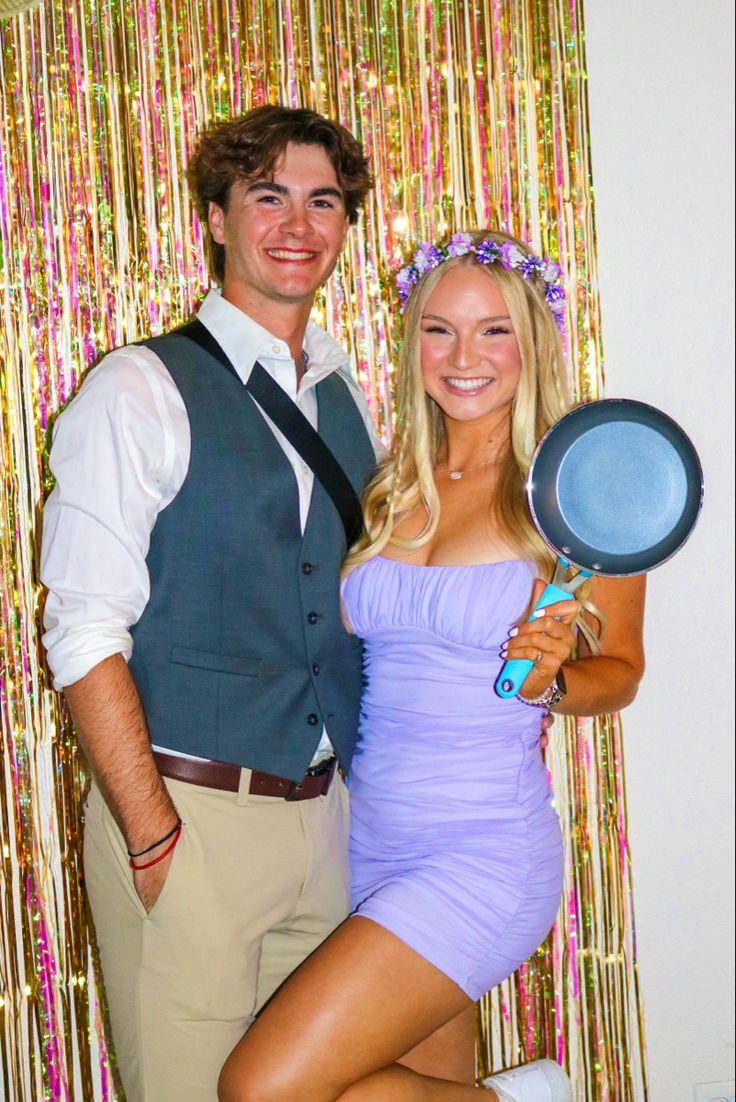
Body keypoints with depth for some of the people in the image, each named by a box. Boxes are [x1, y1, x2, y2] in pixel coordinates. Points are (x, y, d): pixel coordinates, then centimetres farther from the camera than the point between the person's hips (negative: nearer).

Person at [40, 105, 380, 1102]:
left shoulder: (347, 400, 13)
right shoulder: (139, 392, -8)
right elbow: (84, 634, -13)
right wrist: (153, 834, -16)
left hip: (326, 818, 6)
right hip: (186, 811, -6)